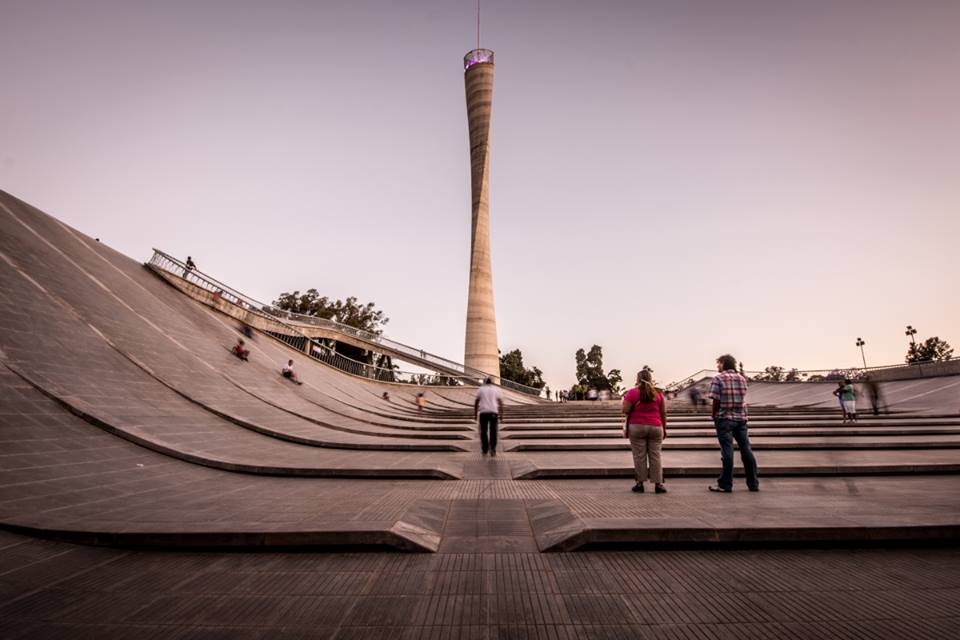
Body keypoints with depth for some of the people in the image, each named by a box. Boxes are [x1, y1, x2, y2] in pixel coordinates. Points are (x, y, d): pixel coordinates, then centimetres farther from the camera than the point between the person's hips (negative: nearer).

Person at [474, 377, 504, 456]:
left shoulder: (480, 389, 11)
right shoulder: (496, 389, 11)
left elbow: (476, 402, 4)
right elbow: (500, 403, 4)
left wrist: (475, 414, 7)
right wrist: (501, 414, 5)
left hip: (483, 412, 0)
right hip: (493, 412, 0)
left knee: (483, 431, 7)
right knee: (493, 431, 5)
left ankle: (484, 450, 7)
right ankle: (492, 449, -3)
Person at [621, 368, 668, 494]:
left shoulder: (632, 392, -3)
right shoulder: (658, 393, 6)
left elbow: (625, 410, -8)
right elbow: (663, 413, 7)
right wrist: (664, 428, 15)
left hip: (637, 427, -2)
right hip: (655, 427, 2)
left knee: (639, 456, 2)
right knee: (655, 456, 6)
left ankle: (640, 484, 6)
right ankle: (658, 484, 7)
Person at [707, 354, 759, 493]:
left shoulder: (718, 379, -7)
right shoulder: (742, 378, 10)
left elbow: (716, 401, -10)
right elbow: (743, 399, 7)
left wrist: (714, 415, 4)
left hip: (725, 418, -5)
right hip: (741, 418, 5)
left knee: (727, 450, -4)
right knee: (746, 449, 10)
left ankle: (725, 485, 2)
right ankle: (753, 483, 18)